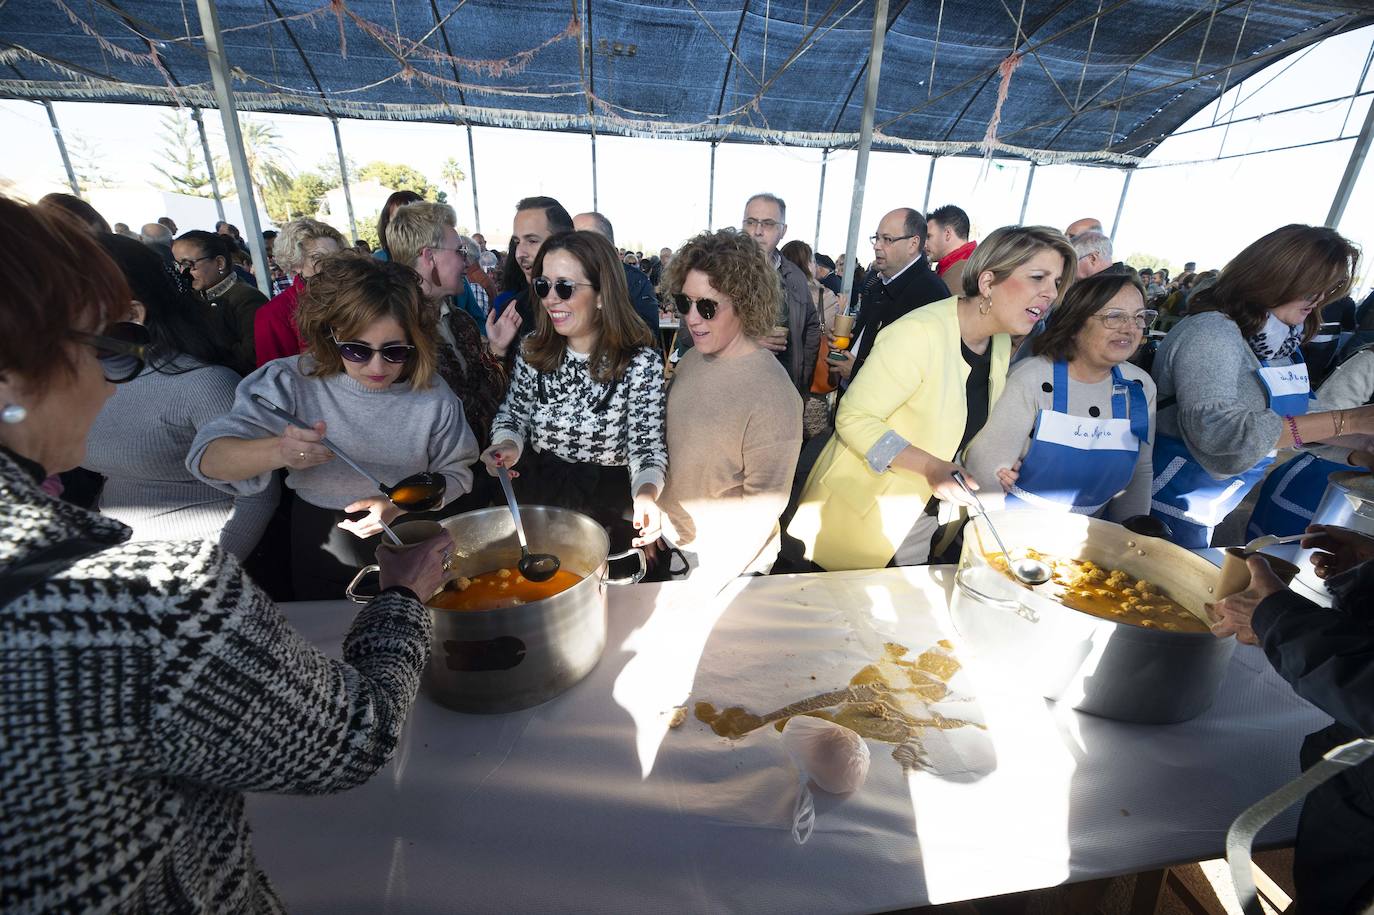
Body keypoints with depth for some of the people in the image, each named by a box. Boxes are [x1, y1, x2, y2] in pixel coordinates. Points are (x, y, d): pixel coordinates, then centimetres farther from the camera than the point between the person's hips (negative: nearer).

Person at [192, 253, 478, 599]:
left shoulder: (433, 397, -16)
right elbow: (206, 457, -23)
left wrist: (399, 505, -25)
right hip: (320, 558, 1)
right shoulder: (293, 382, -18)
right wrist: (277, 452, -44)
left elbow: (456, 474, -8)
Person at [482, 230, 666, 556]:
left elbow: (646, 444, -11)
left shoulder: (642, 361, -11)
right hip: (535, 497, 3)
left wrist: (646, 493, -31)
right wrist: (508, 444, -11)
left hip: (608, 509, -2)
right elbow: (513, 412, 12)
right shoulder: (533, 350, 1)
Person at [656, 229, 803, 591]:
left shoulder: (772, 394, -26)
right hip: (671, 540, 6)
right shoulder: (690, 360, -5)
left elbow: (765, 503, -22)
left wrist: (705, 582, -18)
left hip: (729, 565, -6)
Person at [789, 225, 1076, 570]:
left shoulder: (1002, 344, 2)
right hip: (861, 513, -7)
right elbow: (853, 418, -24)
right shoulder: (919, 333, -24)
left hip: (925, 515, 8)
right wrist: (931, 466, -32)